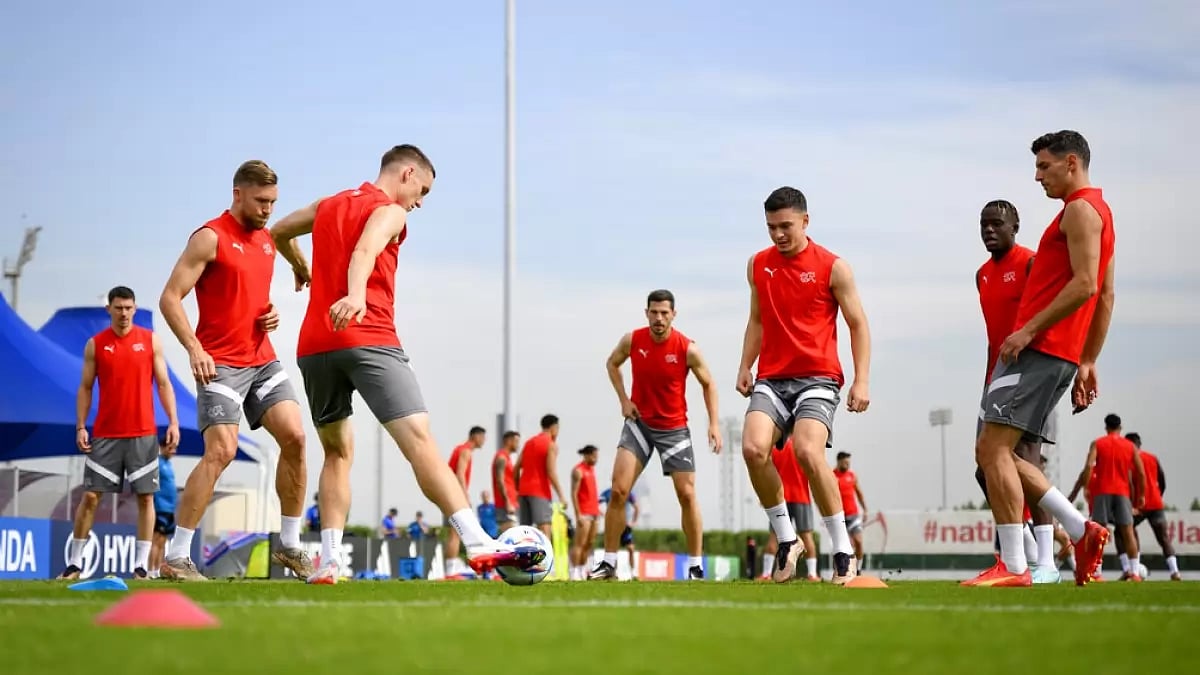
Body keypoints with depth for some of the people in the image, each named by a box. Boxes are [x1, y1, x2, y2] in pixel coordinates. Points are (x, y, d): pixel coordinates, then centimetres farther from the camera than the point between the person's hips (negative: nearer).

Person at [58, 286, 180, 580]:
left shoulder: (150, 340, 4)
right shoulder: (95, 344, 5)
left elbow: (163, 383, 5)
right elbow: (85, 388, 7)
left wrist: (173, 422, -4)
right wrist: (80, 427, -2)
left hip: (143, 434, 0)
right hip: (104, 434, 0)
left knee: (145, 497, -2)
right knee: (90, 496, -2)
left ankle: (141, 566, 2)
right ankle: (74, 562, 6)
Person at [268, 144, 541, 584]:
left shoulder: (327, 206, 23)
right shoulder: (389, 212, 3)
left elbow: (278, 233, 40)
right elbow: (364, 252, -19)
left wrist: (301, 268, 59)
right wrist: (355, 295, -37)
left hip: (313, 346, 7)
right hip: (368, 339, -7)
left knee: (337, 453, 18)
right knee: (419, 440, -16)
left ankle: (326, 564, 5)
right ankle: (478, 544, -29)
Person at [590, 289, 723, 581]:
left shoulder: (688, 349, -14)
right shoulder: (632, 340, -8)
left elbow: (708, 384, -1)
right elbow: (612, 363, 13)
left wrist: (714, 423, -10)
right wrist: (623, 399, 0)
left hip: (674, 428, -1)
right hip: (639, 423, 1)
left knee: (687, 495, -3)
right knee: (618, 491, -10)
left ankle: (696, 567, 7)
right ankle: (608, 563, -4)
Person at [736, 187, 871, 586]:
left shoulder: (833, 267, -1)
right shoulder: (758, 265, 12)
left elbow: (858, 324, 2)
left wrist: (862, 380, -7)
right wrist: (745, 366, 10)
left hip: (817, 377, -4)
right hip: (771, 379, 4)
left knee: (808, 452, -26)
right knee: (753, 449, -21)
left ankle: (842, 550, -14)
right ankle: (786, 540, -4)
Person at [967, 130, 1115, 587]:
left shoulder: (1081, 210, -7)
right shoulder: (1097, 211, 24)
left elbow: (1085, 285, -20)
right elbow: (1106, 298, 24)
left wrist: (1029, 330, -19)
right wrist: (1088, 363, 23)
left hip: (1039, 349, -10)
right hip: (1061, 355, 10)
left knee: (993, 449, -12)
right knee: (993, 452, 10)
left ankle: (1013, 566, -13)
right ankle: (1081, 530, 7)